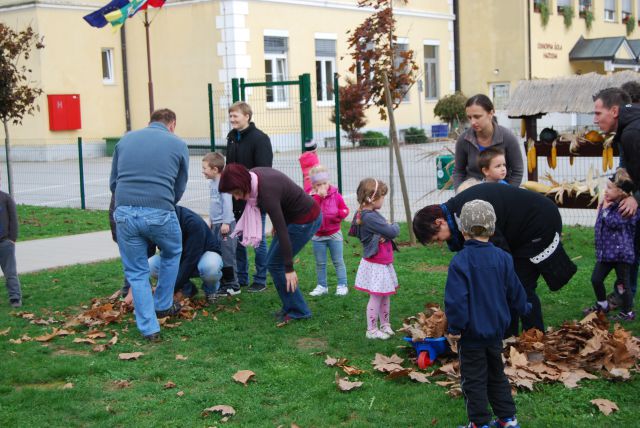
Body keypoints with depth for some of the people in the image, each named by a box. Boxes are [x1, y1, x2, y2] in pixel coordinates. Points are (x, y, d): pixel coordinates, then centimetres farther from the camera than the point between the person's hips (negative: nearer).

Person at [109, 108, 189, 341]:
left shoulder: (125, 140, 16)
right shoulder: (178, 144, 9)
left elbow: (113, 182, 18)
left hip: (124, 213, 2)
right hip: (160, 213, -2)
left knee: (136, 272, 15)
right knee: (172, 254, 29)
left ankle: (149, 328, 14)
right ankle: (163, 305, 37)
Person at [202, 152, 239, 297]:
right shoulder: (212, 183, 13)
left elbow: (227, 203, -19)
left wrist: (226, 222, -20)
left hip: (225, 225, -9)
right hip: (215, 224, 10)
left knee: (227, 255, -6)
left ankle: (232, 285, 1)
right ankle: (222, 282, 21)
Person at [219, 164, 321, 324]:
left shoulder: (267, 193, -32)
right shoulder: (253, 175, -7)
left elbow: (282, 232, -30)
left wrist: (289, 268, -27)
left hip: (305, 220, -9)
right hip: (292, 216, 9)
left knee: (275, 264, -4)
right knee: (272, 261, 11)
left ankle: (298, 311, 5)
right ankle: (290, 307, 19)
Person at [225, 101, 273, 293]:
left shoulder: (259, 138, -11)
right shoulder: (232, 138, 11)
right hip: (236, 199, 7)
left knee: (258, 240, 2)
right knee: (237, 239, 11)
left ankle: (260, 280, 11)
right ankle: (241, 278, 22)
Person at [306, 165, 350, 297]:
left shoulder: (335, 194, -4)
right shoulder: (311, 196, -5)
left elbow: (345, 209, 1)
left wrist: (340, 214, -21)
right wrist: (318, 196, -27)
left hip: (334, 234, -1)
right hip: (318, 236, 1)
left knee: (338, 261, 5)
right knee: (320, 263, 8)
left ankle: (342, 285, 10)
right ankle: (322, 286, 18)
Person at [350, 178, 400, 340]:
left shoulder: (372, 214, 7)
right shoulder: (369, 217, -25)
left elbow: (386, 231, 13)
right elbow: (391, 232, -25)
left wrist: (389, 227, -11)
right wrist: (395, 226, -2)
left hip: (384, 263, 10)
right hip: (375, 265, -10)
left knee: (385, 295, 19)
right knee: (376, 297, 0)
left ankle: (385, 325, 32)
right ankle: (371, 330, 11)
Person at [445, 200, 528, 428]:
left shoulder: (460, 261, -19)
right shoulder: (503, 258, -3)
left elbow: (456, 300, -21)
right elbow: (514, 290, 8)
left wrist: (454, 329, -10)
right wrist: (524, 308, 28)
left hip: (471, 333, -5)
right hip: (496, 329, 6)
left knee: (473, 379, 7)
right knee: (497, 374, 21)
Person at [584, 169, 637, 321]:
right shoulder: (608, 204, 8)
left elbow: (612, 222, -27)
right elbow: (599, 226, 14)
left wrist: (605, 209, -14)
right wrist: (601, 209, 2)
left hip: (621, 253, -8)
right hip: (605, 252, 8)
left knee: (622, 284, 3)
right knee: (596, 279, 12)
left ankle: (628, 313, 19)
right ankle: (602, 305, 34)